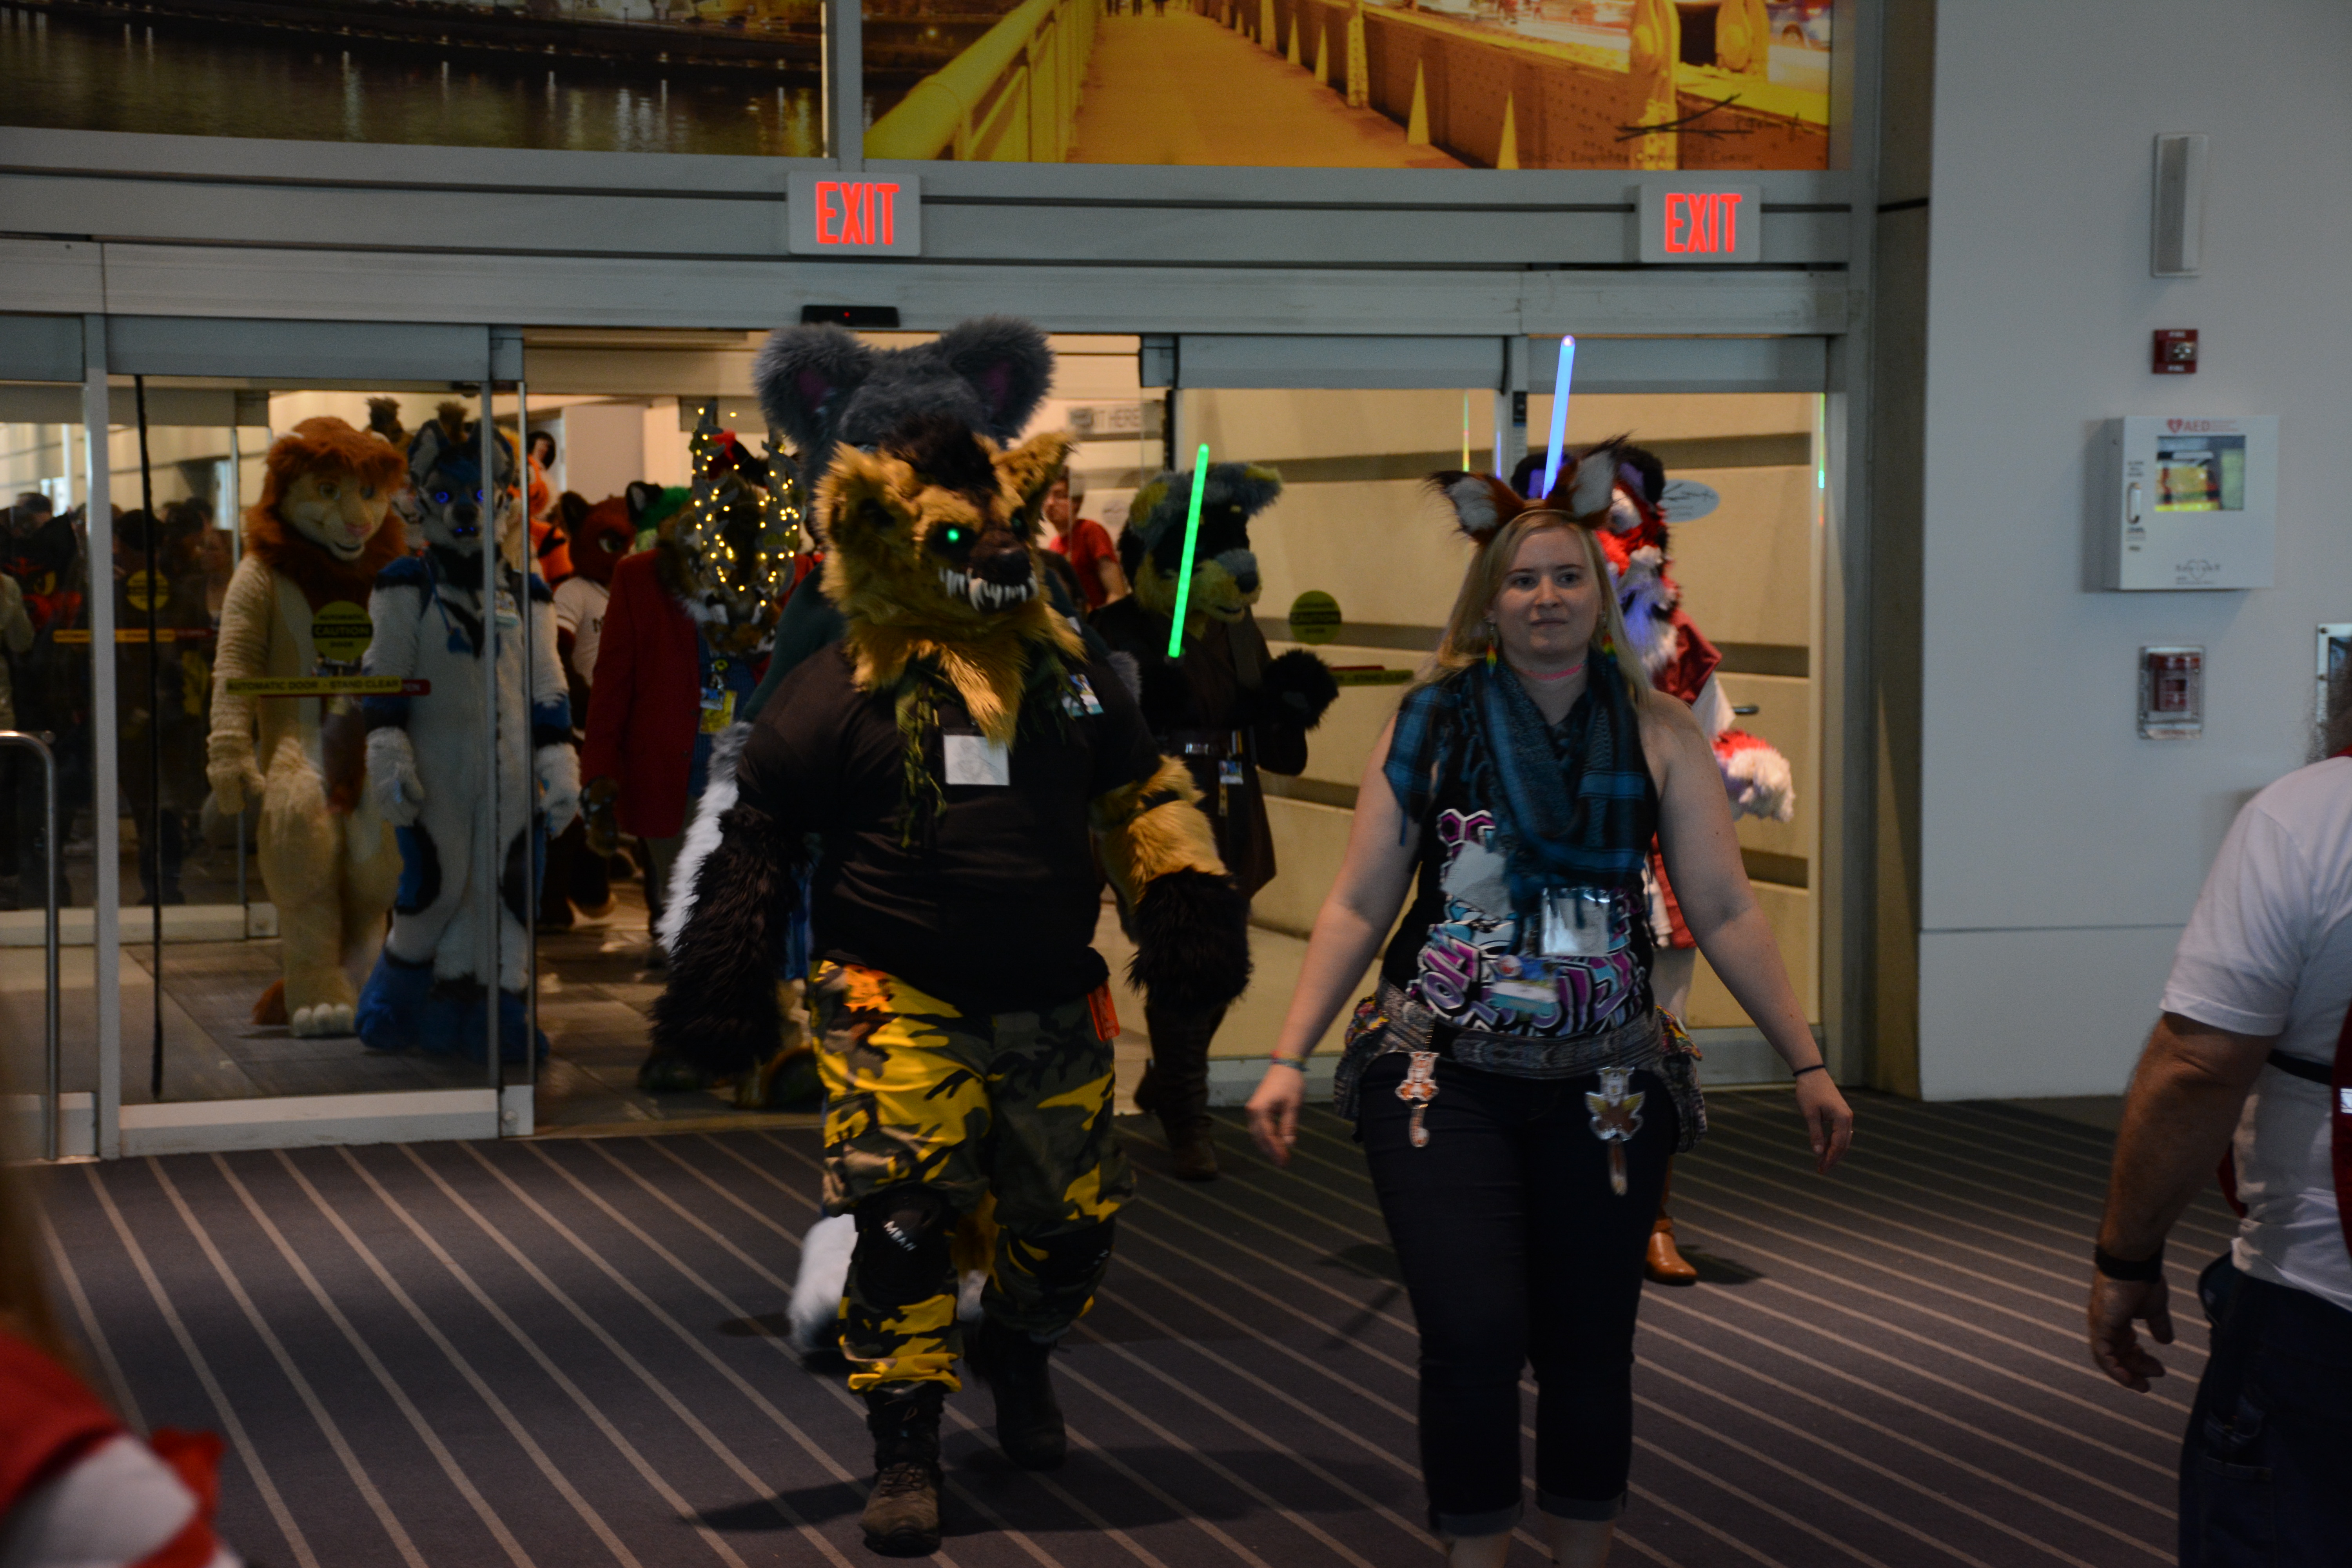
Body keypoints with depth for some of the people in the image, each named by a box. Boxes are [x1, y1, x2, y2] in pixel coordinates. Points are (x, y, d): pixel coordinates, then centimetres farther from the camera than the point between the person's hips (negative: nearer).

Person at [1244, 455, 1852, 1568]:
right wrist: (1289, 1059, -4)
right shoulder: (1433, 724, 2)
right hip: (1445, 1078, -1)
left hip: (1602, 1088, 1)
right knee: (1472, 1340, -11)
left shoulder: (1657, 735, 3)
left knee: (1589, 1351, 6)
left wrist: (1807, 1066, 0)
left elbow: (1726, 914, 3)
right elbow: (1357, 907, 3)